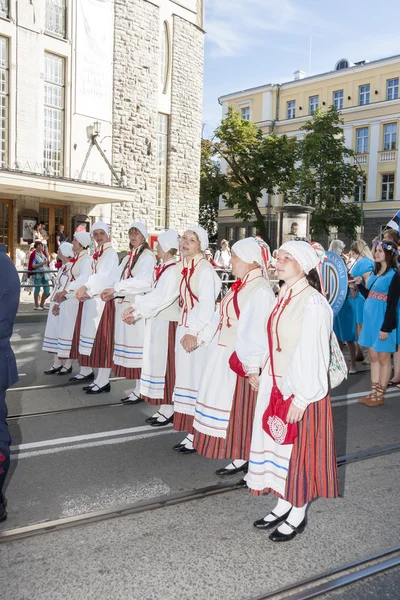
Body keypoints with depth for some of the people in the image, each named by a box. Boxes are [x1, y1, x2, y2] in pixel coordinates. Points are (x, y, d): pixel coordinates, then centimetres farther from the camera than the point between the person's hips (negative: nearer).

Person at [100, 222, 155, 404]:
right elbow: (117, 278, 10)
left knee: (137, 345, -5)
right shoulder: (127, 258, 20)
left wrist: (116, 288, -22)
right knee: (128, 344, 8)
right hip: (124, 305, 7)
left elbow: (144, 281, -18)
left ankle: (140, 390, 1)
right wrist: (111, 293, -10)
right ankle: (136, 388, 15)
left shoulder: (148, 256, -4)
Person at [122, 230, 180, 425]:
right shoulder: (161, 269, 11)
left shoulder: (174, 271, -17)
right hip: (155, 323, 9)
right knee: (157, 364, 13)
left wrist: (136, 311, -16)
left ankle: (168, 410, 10)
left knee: (165, 364, -1)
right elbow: (151, 295, 11)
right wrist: (135, 309, -2)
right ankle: (163, 408, 22)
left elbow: (159, 299, -22)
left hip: (166, 324, -9)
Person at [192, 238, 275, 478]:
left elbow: (258, 332, -24)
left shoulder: (261, 290, -19)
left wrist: (253, 366, -27)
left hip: (242, 360, -9)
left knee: (241, 408, 3)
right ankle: (239, 456, 30)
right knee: (226, 405, 16)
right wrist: (201, 337, 18)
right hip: (224, 356, 9)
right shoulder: (240, 286, 10)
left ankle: (244, 457, 19)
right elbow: (220, 317, 16)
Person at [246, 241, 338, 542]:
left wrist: (301, 398, -18)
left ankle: (298, 514, 25)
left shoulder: (313, 303, -17)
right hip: (274, 385, 8)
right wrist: (260, 370, 9)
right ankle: (284, 503, 34)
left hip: (301, 390, -7)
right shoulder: (283, 297, 6)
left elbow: (314, 355, -19)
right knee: (277, 444, 16)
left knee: (299, 449, 7)